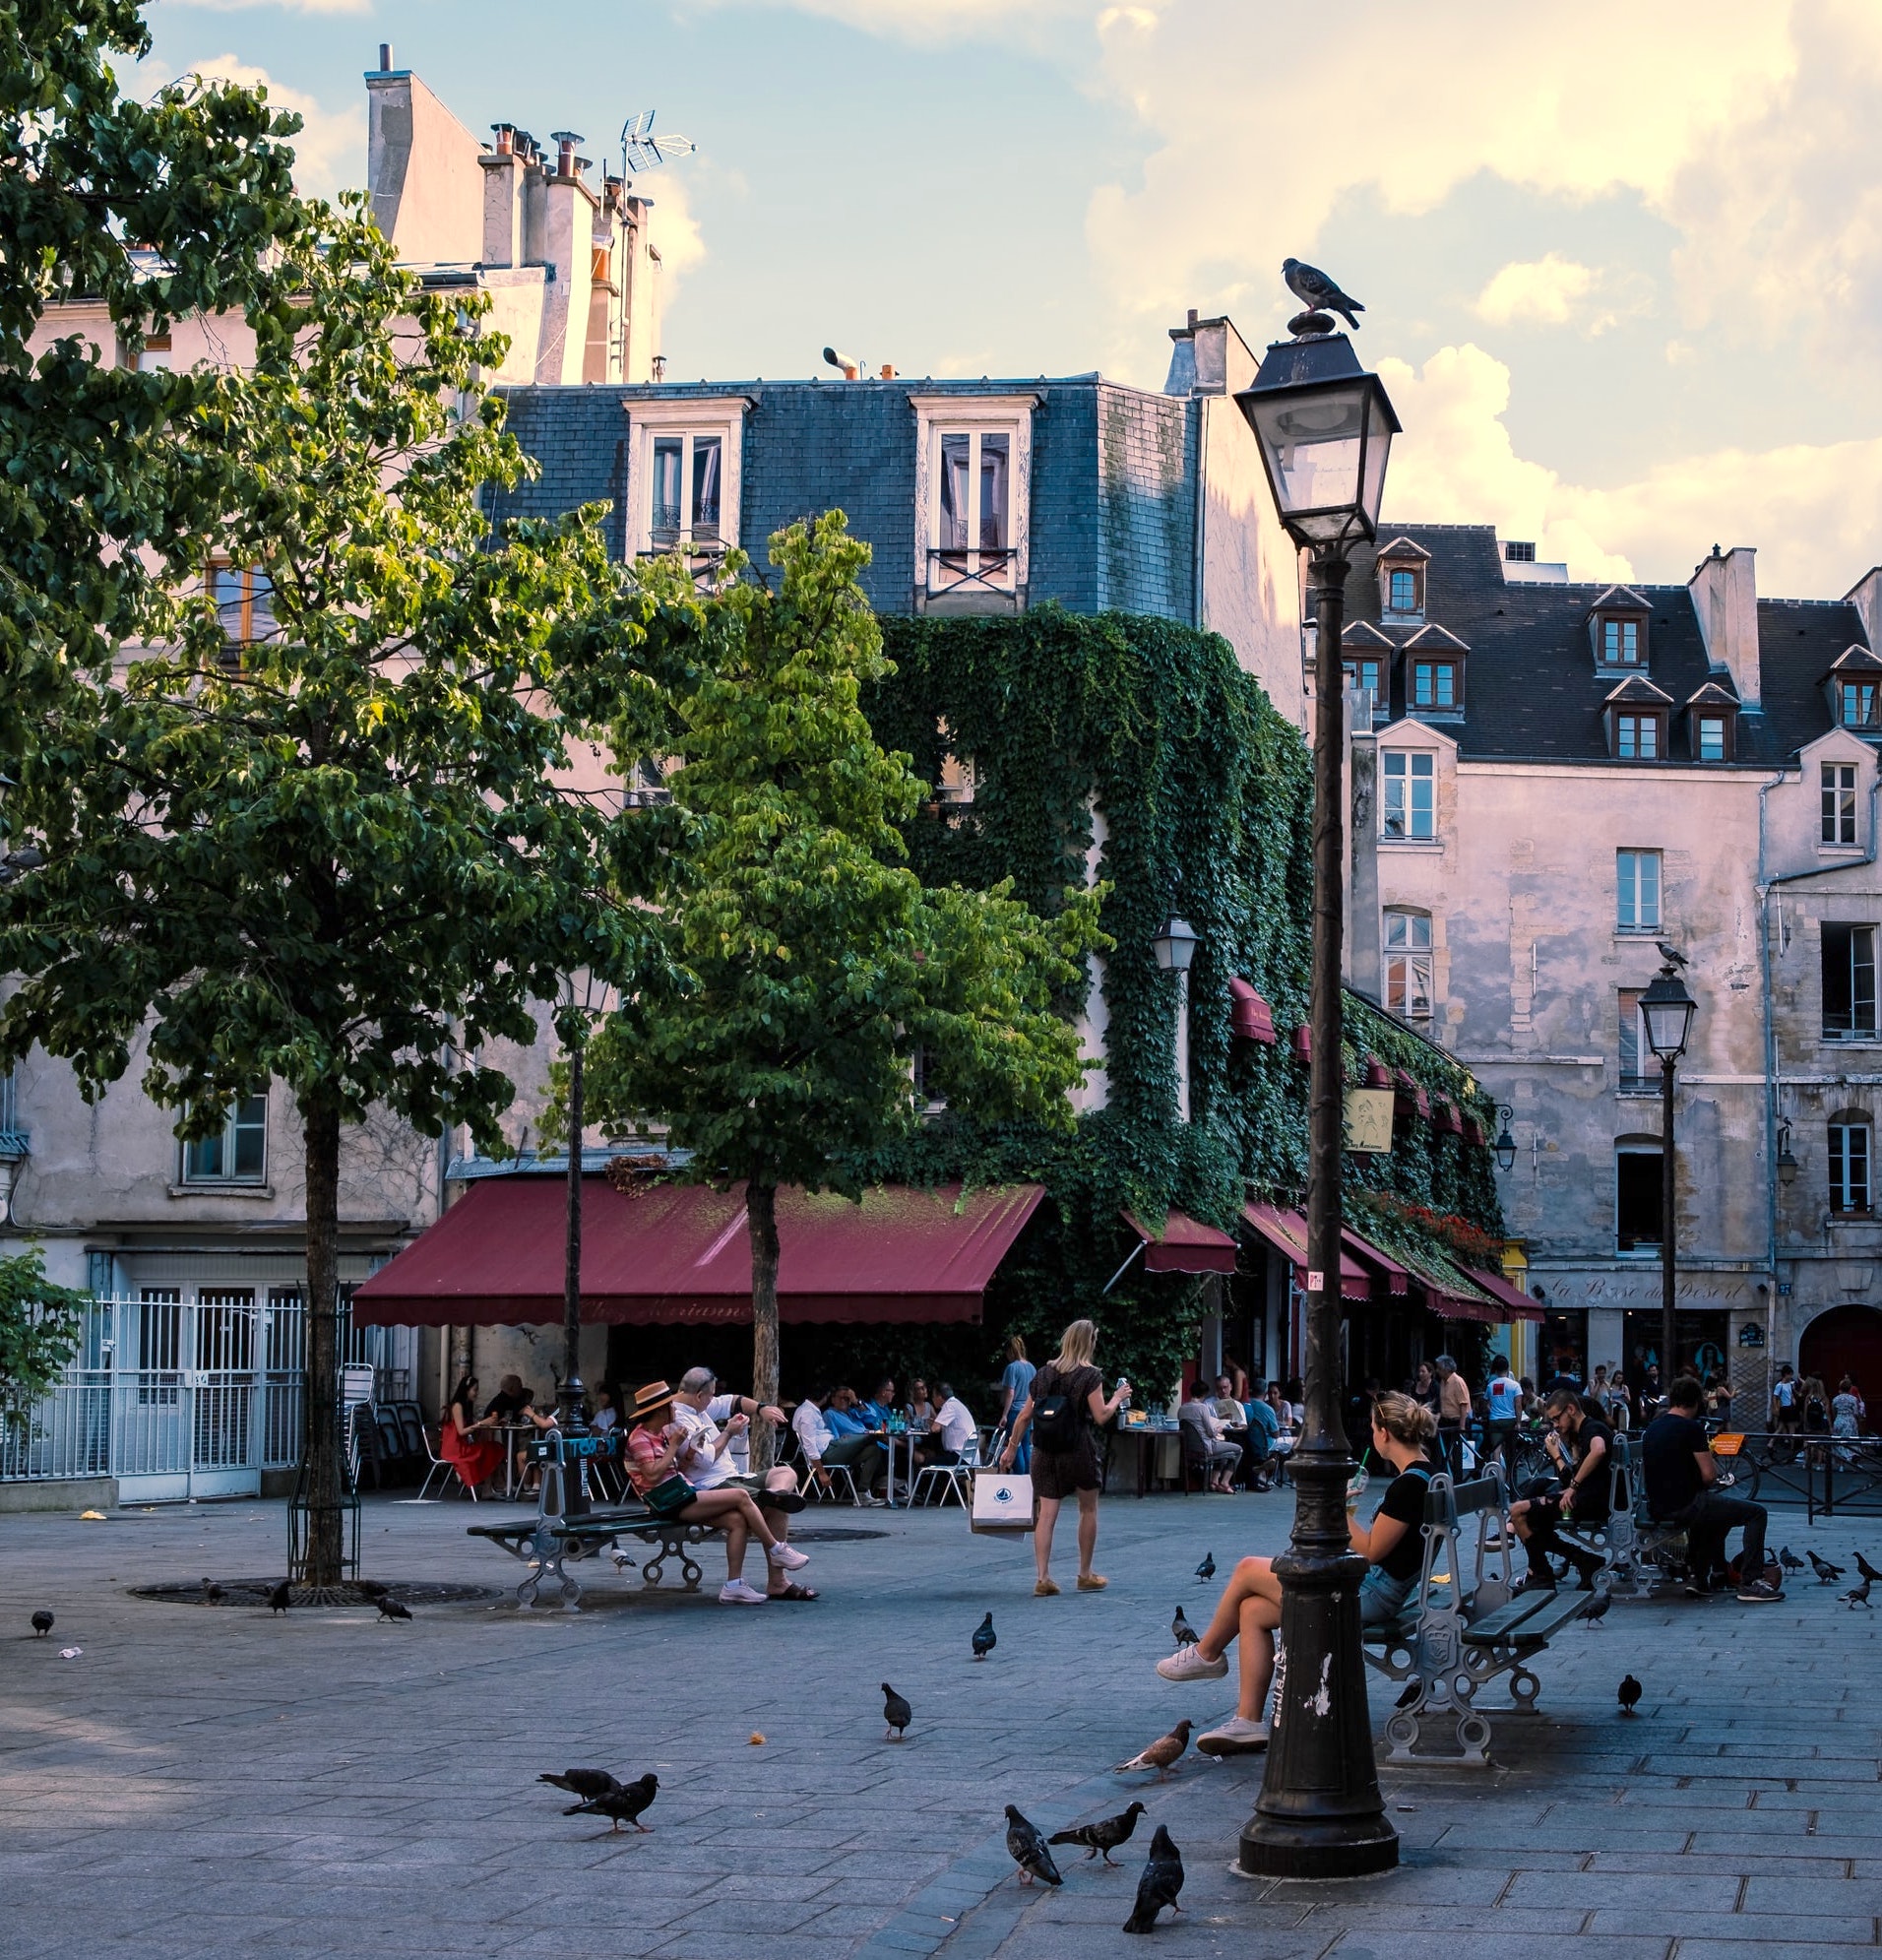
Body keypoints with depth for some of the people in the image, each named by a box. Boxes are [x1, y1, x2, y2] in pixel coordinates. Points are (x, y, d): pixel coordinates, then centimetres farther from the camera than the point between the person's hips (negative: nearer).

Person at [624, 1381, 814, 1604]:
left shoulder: (662, 1433, 19)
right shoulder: (640, 1437, -8)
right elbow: (653, 1474, -20)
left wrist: (692, 1449, -1)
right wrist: (674, 1445, -13)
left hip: (682, 1496, 10)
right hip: (669, 1501, -10)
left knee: (737, 1520, -10)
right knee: (741, 1496, -16)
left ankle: (733, 1587, -11)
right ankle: (777, 1550, -3)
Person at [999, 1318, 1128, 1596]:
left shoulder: (1044, 1374, 8)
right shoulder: (1089, 1376, -7)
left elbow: (1025, 1416, 8)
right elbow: (1100, 1416, -11)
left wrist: (1012, 1447, 16)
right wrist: (1117, 1397, 6)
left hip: (1045, 1452, 4)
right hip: (1079, 1451, -4)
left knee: (1046, 1513, 1)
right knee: (1088, 1509, 13)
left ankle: (1043, 1578, -5)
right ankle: (1085, 1575, 20)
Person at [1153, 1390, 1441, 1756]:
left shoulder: (1409, 1484, -22)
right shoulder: (1425, 1472, 8)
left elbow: (1372, 1551, -20)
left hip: (1369, 1596, -10)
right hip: (1375, 1590, 10)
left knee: (1248, 1570, 1)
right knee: (1252, 1609, 8)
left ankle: (1207, 1654, 24)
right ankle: (1249, 1722, 7)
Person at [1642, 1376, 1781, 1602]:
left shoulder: (1652, 1428, 12)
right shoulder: (1691, 1427, -12)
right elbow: (1709, 1476, -15)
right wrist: (1710, 1457, 8)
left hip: (1657, 1510, 9)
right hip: (1685, 1505, -9)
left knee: (1713, 1511, 38)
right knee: (1756, 1513, 0)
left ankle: (1697, 1577, 30)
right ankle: (1750, 1582, -6)